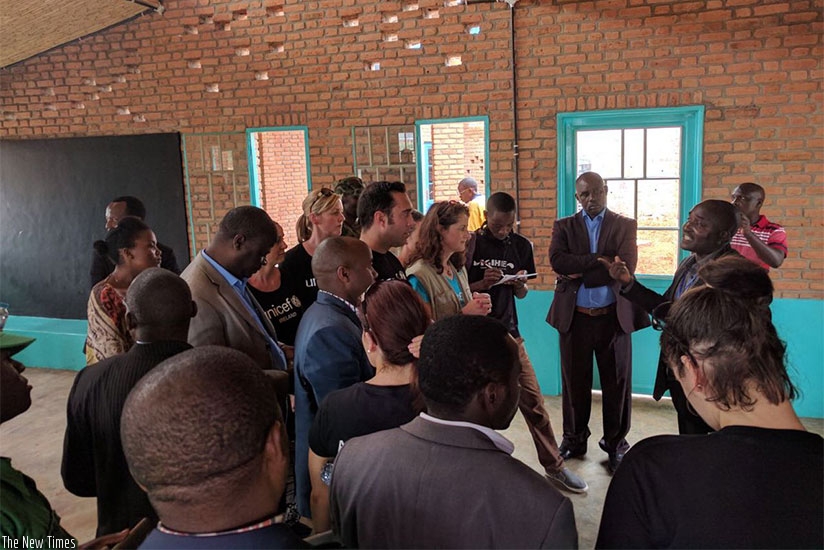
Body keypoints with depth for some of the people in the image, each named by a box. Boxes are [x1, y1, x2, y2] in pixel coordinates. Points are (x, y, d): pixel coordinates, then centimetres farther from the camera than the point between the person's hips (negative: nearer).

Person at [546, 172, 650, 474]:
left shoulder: (625, 225, 4)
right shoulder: (563, 226, 7)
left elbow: (626, 266, -12)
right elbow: (558, 261, -12)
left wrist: (580, 273, -12)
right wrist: (602, 260, -16)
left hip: (614, 316, -1)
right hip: (574, 317, 1)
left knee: (617, 383, 7)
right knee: (574, 381, 11)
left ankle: (616, 443, 25)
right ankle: (574, 439, 28)